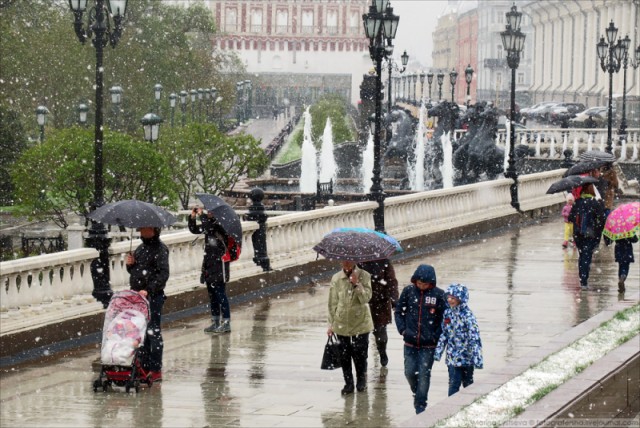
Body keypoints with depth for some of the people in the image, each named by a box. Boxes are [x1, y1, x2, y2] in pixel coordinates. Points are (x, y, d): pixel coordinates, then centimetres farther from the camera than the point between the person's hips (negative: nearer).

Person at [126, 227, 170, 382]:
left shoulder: (160, 249, -8)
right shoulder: (140, 248, 18)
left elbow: (163, 274, -17)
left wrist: (148, 290, -24)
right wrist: (130, 264, 4)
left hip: (153, 297, -8)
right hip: (138, 296, 8)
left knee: (153, 332, -6)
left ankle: (156, 370, -4)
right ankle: (144, 366, 16)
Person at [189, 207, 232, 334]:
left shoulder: (220, 225, -13)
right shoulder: (209, 224, 11)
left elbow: (208, 225, -30)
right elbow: (194, 229, 19)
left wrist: (201, 215, -17)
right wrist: (192, 218, 3)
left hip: (220, 263, -9)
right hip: (209, 262, 9)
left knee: (220, 294, -8)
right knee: (212, 294, 13)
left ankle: (226, 322, -4)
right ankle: (215, 322, 21)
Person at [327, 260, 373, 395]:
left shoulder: (364, 276, -6)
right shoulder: (336, 279, -1)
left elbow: (366, 298, -15)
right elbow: (333, 303, 5)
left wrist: (356, 284, -27)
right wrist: (331, 324, 6)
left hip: (360, 323, -2)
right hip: (341, 324, 2)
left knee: (360, 354, 5)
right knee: (344, 356, 6)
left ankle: (361, 381, 26)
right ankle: (348, 383, 18)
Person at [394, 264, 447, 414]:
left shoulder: (438, 294, -8)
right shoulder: (408, 291, -2)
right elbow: (399, 311, 9)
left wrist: (436, 336, -9)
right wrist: (403, 329, -1)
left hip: (428, 344, -2)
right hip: (410, 342, 2)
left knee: (424, 375, -1)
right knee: (410, 372, 5)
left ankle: (420, 406, 8)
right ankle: (417, 394, 32)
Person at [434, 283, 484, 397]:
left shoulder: (467, 315, -16)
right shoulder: (448, 313, 3)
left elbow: (475, 338, -18)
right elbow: (444, 334, 13)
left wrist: (477, 358, -22)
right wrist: (438, 351, 12)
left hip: (466, 357, -4)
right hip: (452, 357, 4)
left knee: (468, 383, 11)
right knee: (453, 383, 1)